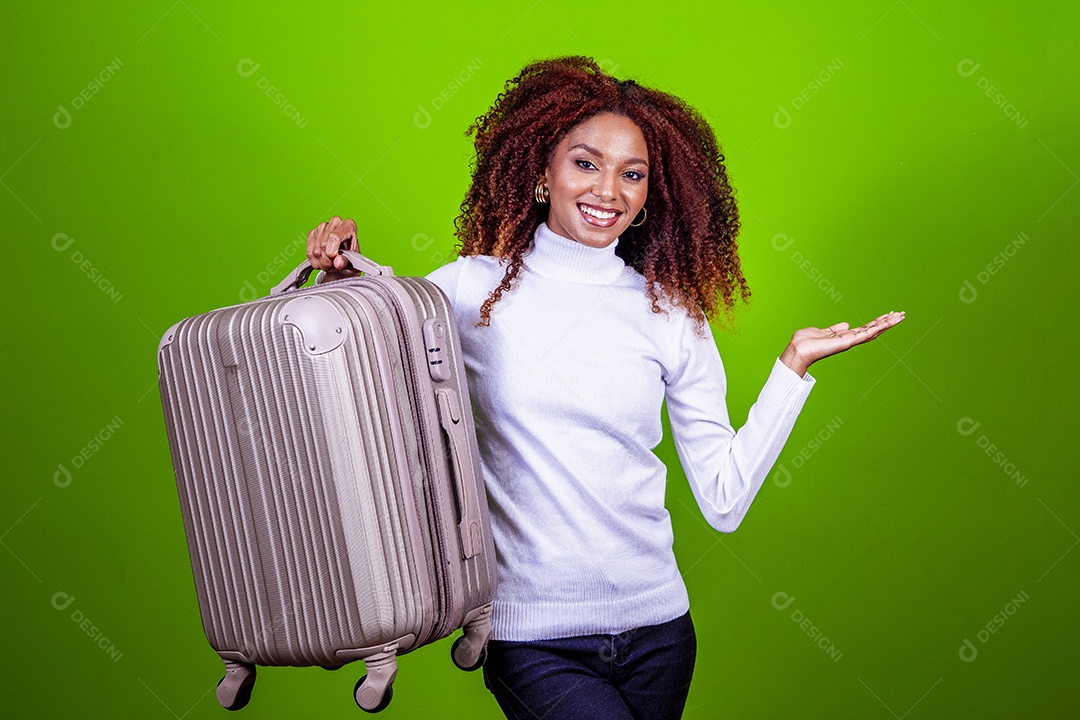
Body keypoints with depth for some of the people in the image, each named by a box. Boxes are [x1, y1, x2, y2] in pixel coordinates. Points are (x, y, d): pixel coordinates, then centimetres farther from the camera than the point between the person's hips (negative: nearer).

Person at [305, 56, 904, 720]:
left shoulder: (672, 315, 3)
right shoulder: (473, 287, -2)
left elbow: (724, 500, 2)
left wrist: (794, 365, 0)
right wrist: (342, 275, -11)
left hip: (656, 626, 3)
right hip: (532, 637, -3)